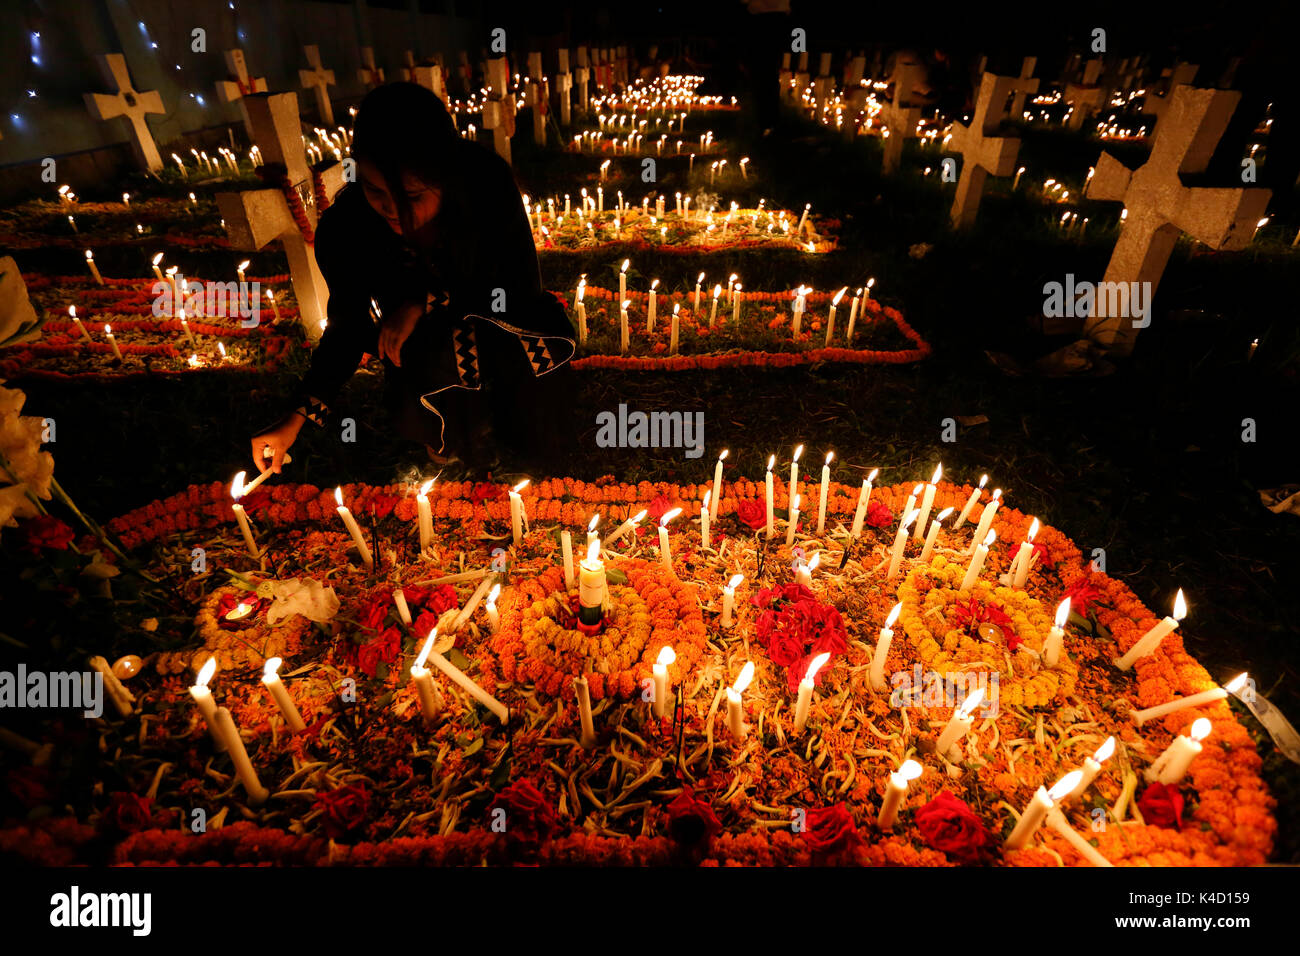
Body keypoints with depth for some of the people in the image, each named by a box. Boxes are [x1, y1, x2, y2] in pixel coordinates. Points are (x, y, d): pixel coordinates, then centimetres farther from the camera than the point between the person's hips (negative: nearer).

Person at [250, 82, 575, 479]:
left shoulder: (489, 183, -23)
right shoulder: (343, 230, -17)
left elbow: (523, 288, -17)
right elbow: (348, 328, -5)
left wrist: (427, 302, -26)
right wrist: (297, 417, -12)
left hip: (494, 326, -1)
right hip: (422, 345, 1)